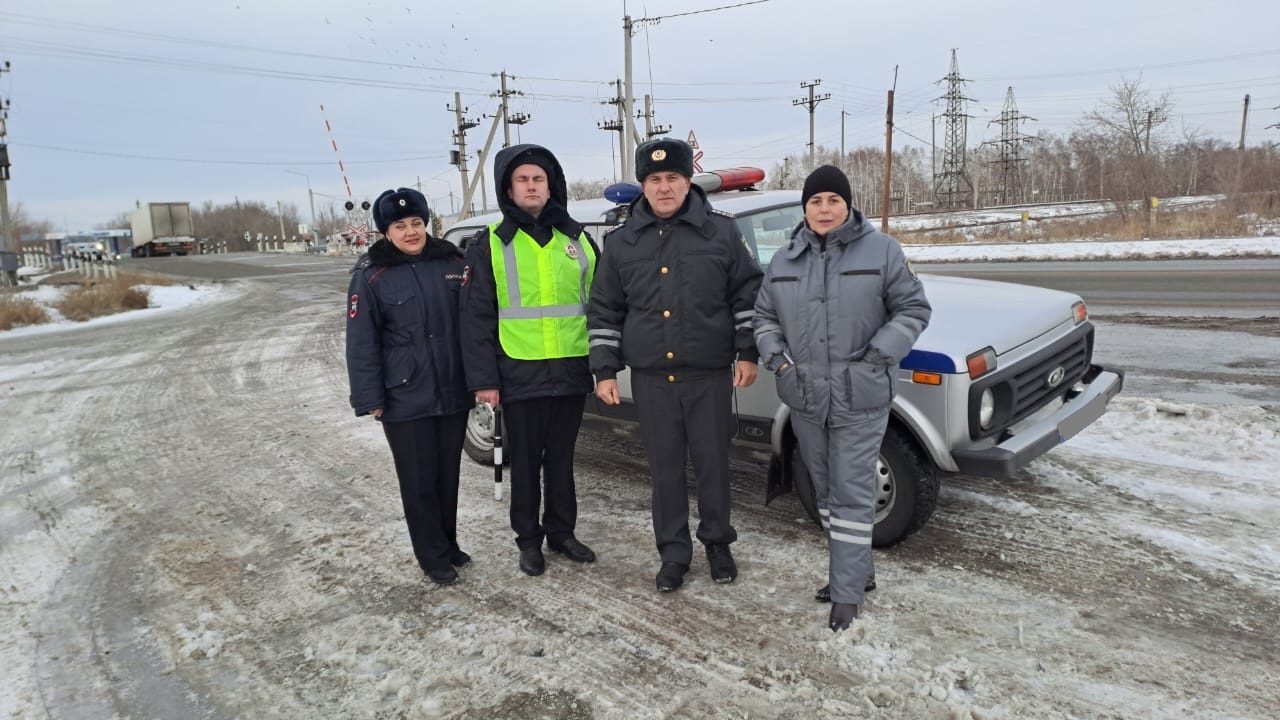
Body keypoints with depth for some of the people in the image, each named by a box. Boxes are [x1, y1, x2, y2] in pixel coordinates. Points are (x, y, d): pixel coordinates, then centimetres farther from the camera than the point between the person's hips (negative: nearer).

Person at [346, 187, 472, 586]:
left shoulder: (452, 262, 4)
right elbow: (362, 342, -6)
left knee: (448, 474, 14)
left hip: (454, 392, 4)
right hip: (405, 399, -3)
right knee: (420, 481, 6)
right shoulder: (371, 275, -7)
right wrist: (370, 399, -9)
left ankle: (449, 544, 32)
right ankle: (434, 557, 21)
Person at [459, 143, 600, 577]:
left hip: (572, 372, 3)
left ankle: (561, 532, 30)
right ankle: (528, 538, 25)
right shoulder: (490, 245, 0)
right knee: (525, 462, 10)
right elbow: (477, 318, -3)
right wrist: (483, 379, -8)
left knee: (562, 459, 14)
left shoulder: (577, 239, 8)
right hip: (521, 375, -2)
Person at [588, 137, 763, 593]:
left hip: (710, 373, -1)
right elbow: (603, 312, 8)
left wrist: (747, 353, -2)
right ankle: (673, 553, 22)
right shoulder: (621, 243, 5)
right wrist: (604, 370, 3)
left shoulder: (721, 234, 1)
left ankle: (717, 543, 28)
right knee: (665, 468, 8)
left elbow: (748, 296, 4)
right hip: (651, 376, 2)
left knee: (713, 462, 7)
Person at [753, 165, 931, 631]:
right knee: (825, 489, 15)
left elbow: (913, 310, -2)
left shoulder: (881, 251, -4)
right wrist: (776, 356, -1)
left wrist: (878, 356, -13)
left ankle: (847, 593, 9)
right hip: (805, 397, 5)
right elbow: (764, 316, 16)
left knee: (852, 493, -2)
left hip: (860, 399, -5)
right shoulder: (784, 261, 7)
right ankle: (856, 569, 33)